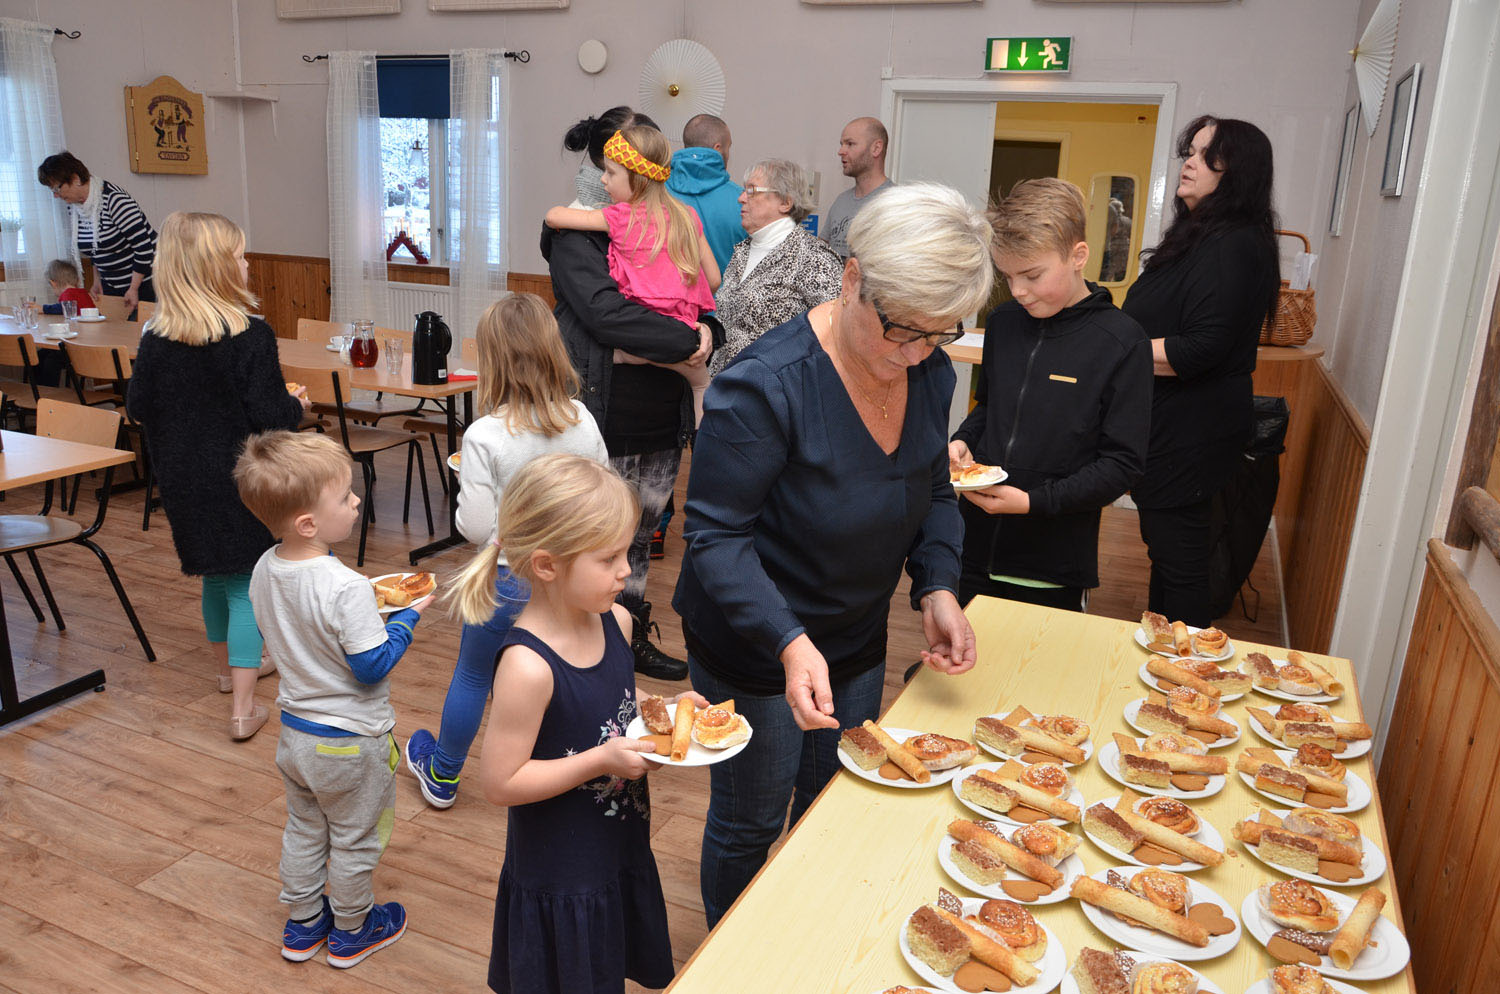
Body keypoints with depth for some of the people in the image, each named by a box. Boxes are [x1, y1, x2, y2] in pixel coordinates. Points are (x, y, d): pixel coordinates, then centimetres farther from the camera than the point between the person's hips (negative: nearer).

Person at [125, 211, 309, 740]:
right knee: (245, 584, 3)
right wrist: (298, 406, 1)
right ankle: (243, 708, 0)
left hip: (182, 479, 5)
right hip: (240, 479, -5)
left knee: (215, 576, 22)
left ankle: (230, 668, 42)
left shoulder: (156, 337, -2)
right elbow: (270, 416, -19)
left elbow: (137, 409, 3)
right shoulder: (251, 336, -17)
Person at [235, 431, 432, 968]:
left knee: (304, 829, 27)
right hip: (351, 743, -7)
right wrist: (406, 617, -14)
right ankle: (351, 931, 37)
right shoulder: (347, 589, -33)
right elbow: (372, 669, -26)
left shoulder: (265, 570, -8)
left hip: (294, 732, 7)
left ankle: (302, 924, 45)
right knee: (354, 841, 17)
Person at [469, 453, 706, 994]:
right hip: (559, 880, -7)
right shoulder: (527, 666, -31)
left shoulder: (615, 621, -7)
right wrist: (601, 760, -28)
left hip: (621, 848, 7)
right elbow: (499, 782, -26)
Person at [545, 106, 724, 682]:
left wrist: (709, 329, -10)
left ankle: (633, 640, 32)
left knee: (640, 533, 17)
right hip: (604, 414, -6)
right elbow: (605, 312, -21)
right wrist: (688, 340, -19)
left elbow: (704, 295, 13)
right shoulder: (575, 232, -7)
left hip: (664, 417, 7)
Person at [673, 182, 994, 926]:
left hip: (857, 640, 6)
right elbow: (716, 535, -25)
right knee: (751, 823, 14)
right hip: (754, 649, -6)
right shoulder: (768, 383, -29)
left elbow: (933, 493, 7)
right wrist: (790, 642, -37)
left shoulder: (929, 371, -7)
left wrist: (937, 588, -10)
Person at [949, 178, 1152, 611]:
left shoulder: (1123, 343, -11)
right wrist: (962, 443, -1)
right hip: (976, 545, 5)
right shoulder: (1003, 322, 4)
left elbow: (1123, 463, -11)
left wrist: (1033, 501, -19)